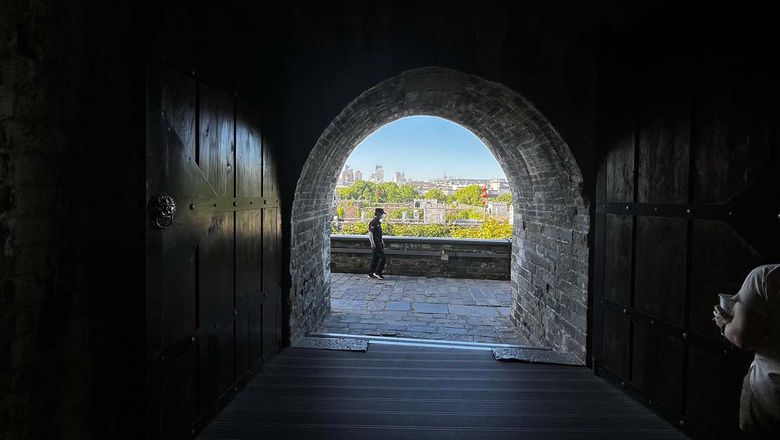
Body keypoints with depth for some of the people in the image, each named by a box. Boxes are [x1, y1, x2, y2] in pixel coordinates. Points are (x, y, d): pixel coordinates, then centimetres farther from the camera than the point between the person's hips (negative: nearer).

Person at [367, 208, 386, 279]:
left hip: (379, 243, 10)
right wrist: (372, 243, -27)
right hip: (375, 243, -10)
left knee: (375, 258, 10)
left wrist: (382, 241, 27)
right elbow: (370, 233, -20)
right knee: (382, 257, -11)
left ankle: (371, 273, 14)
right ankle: (377, 272, -7)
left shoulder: (378, 222, 16)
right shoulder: (373, 222, -14)